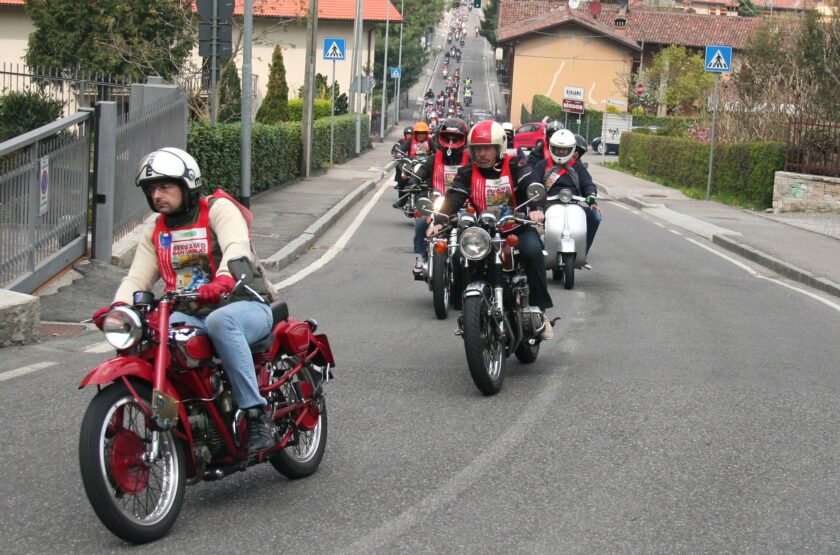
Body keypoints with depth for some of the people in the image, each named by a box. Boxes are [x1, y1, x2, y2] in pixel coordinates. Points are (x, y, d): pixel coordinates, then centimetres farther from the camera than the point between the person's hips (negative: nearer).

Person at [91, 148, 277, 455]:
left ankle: (257, 415, -36)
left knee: (220, 321, -40)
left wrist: (222, 281, -44)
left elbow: (237, 248, -21)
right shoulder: (155, 230, 18)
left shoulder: (219, 208, -2)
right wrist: (118, 306, -15)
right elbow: (138, 276, 8)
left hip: (244, 305, -5)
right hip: (190, 314, 5)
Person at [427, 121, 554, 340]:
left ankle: (540, 310, -22)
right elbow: (454, 197, -8)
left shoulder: (514, 166, -3)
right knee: (460, 256, -23)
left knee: (532, 250, -33)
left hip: (517, 227, -3)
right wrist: (439, 221, -28)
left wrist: (537, 208, -41)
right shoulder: (468, 173, 4)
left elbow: (532, 184, -19)